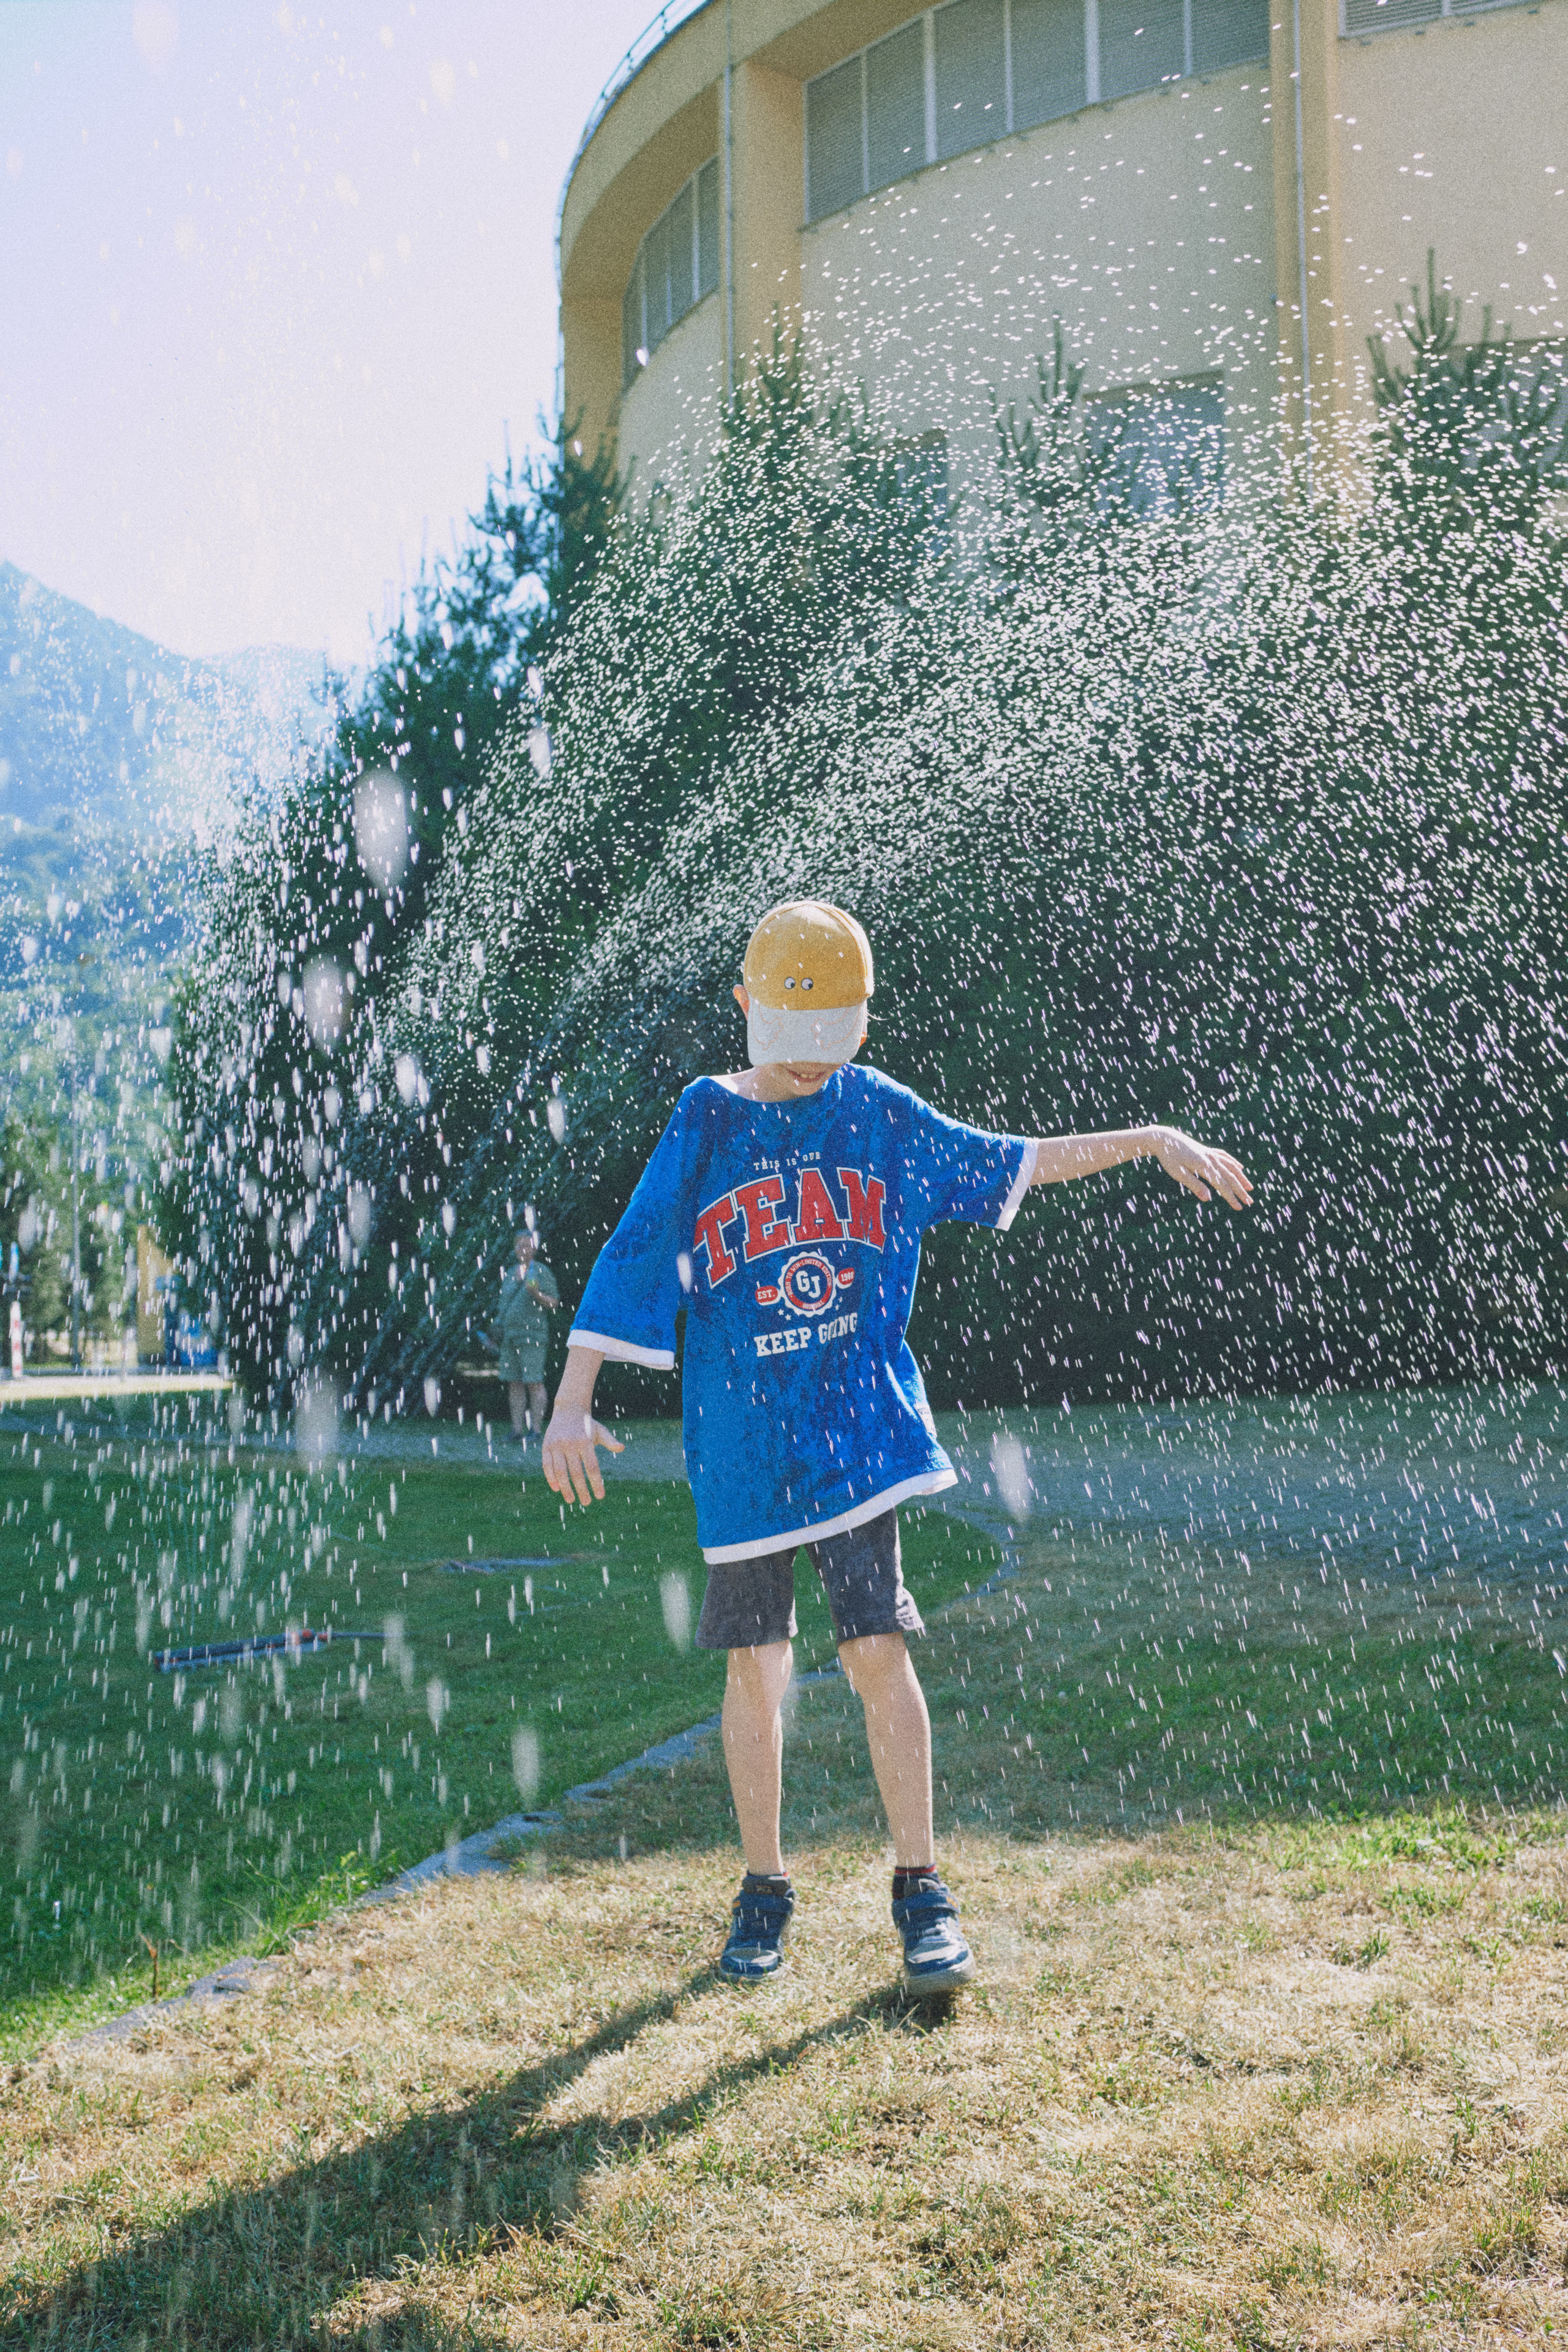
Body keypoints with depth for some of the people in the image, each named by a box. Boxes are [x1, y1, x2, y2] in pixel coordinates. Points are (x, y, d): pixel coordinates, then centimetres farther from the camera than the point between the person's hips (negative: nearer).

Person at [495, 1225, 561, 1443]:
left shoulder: (542, 1272, -3)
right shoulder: (510, 1274, 17)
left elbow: (554, 1304, -6)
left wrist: (537, 1295, -22)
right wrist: (500, 1326, 20)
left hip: (533, 1336, -7)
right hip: (510, 1336, 7)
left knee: (534, 1383, -8)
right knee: (514, 1383, 4)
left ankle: (537, 1431, -5)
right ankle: (517, 1430, 7)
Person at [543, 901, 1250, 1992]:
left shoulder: (881, 1114, 4)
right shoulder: (704, 1127, -1)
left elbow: (1007, 1163, 16)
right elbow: (631, 1265, -5)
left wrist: (1151, 1141, 11)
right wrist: (572, 1407, -13)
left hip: (861, 1429, 0)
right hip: (742, 1441, 0)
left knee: (879, 1651, -6)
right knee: (757, 1667, 7)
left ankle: (922, 1892, 6)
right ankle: (765, 1890, 23)